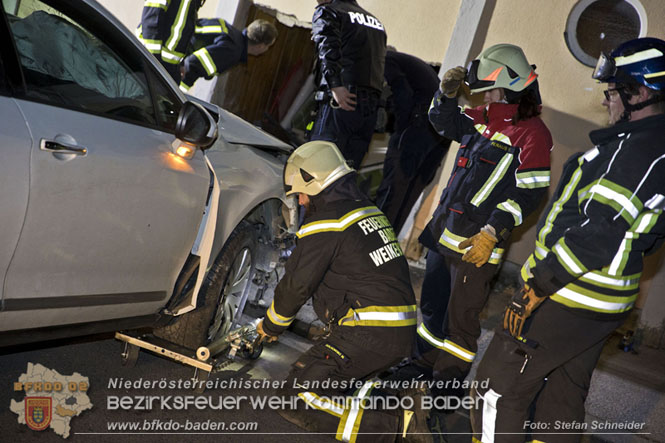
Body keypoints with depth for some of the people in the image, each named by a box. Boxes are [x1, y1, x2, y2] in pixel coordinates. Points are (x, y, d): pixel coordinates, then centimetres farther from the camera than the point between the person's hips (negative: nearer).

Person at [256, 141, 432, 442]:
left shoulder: (325, 224, -10)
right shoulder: (370, 211, 17)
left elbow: (297, 284, -5)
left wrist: (271, 325, 13)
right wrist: (332, 326, 33)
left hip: (370, 335, -9)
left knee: (298, 399, -5)